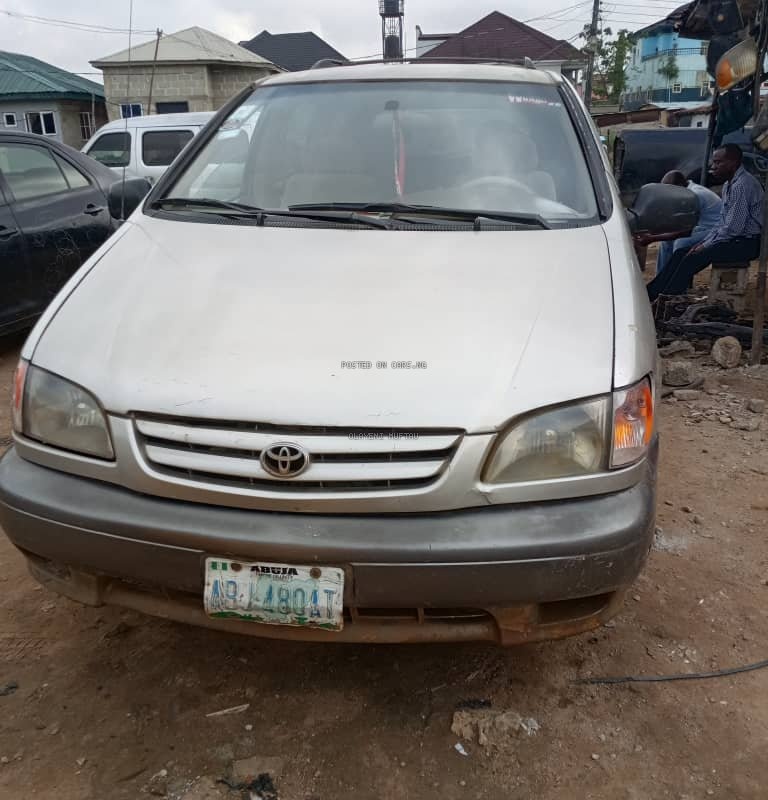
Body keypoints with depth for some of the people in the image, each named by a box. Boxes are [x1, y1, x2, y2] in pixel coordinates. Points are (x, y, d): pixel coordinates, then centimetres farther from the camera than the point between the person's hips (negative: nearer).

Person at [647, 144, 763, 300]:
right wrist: (704, 242, 4)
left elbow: (733, 228, -23)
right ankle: (651, 293, -2)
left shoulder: (741, 185, -20)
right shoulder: (729, 184, 13)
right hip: (735, 239, 10)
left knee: (693, 258, -22)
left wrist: (706, 246, -15)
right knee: (681, 253, 1)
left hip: (746, 243, -10)